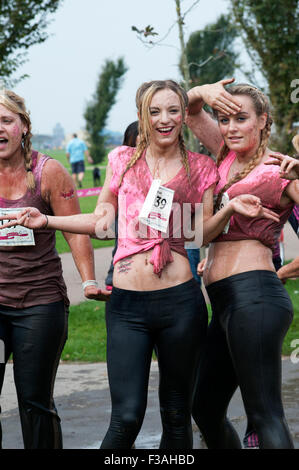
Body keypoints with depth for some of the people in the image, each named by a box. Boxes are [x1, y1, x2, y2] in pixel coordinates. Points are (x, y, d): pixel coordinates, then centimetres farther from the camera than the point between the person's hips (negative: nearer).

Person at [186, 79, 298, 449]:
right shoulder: (228, 156, 16)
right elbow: (188, 110, 19)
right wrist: (204, 93, -2)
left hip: (253, 296, -9)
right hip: (225, 303, 9)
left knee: (264, 414, -13)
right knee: (204, 408, 15)